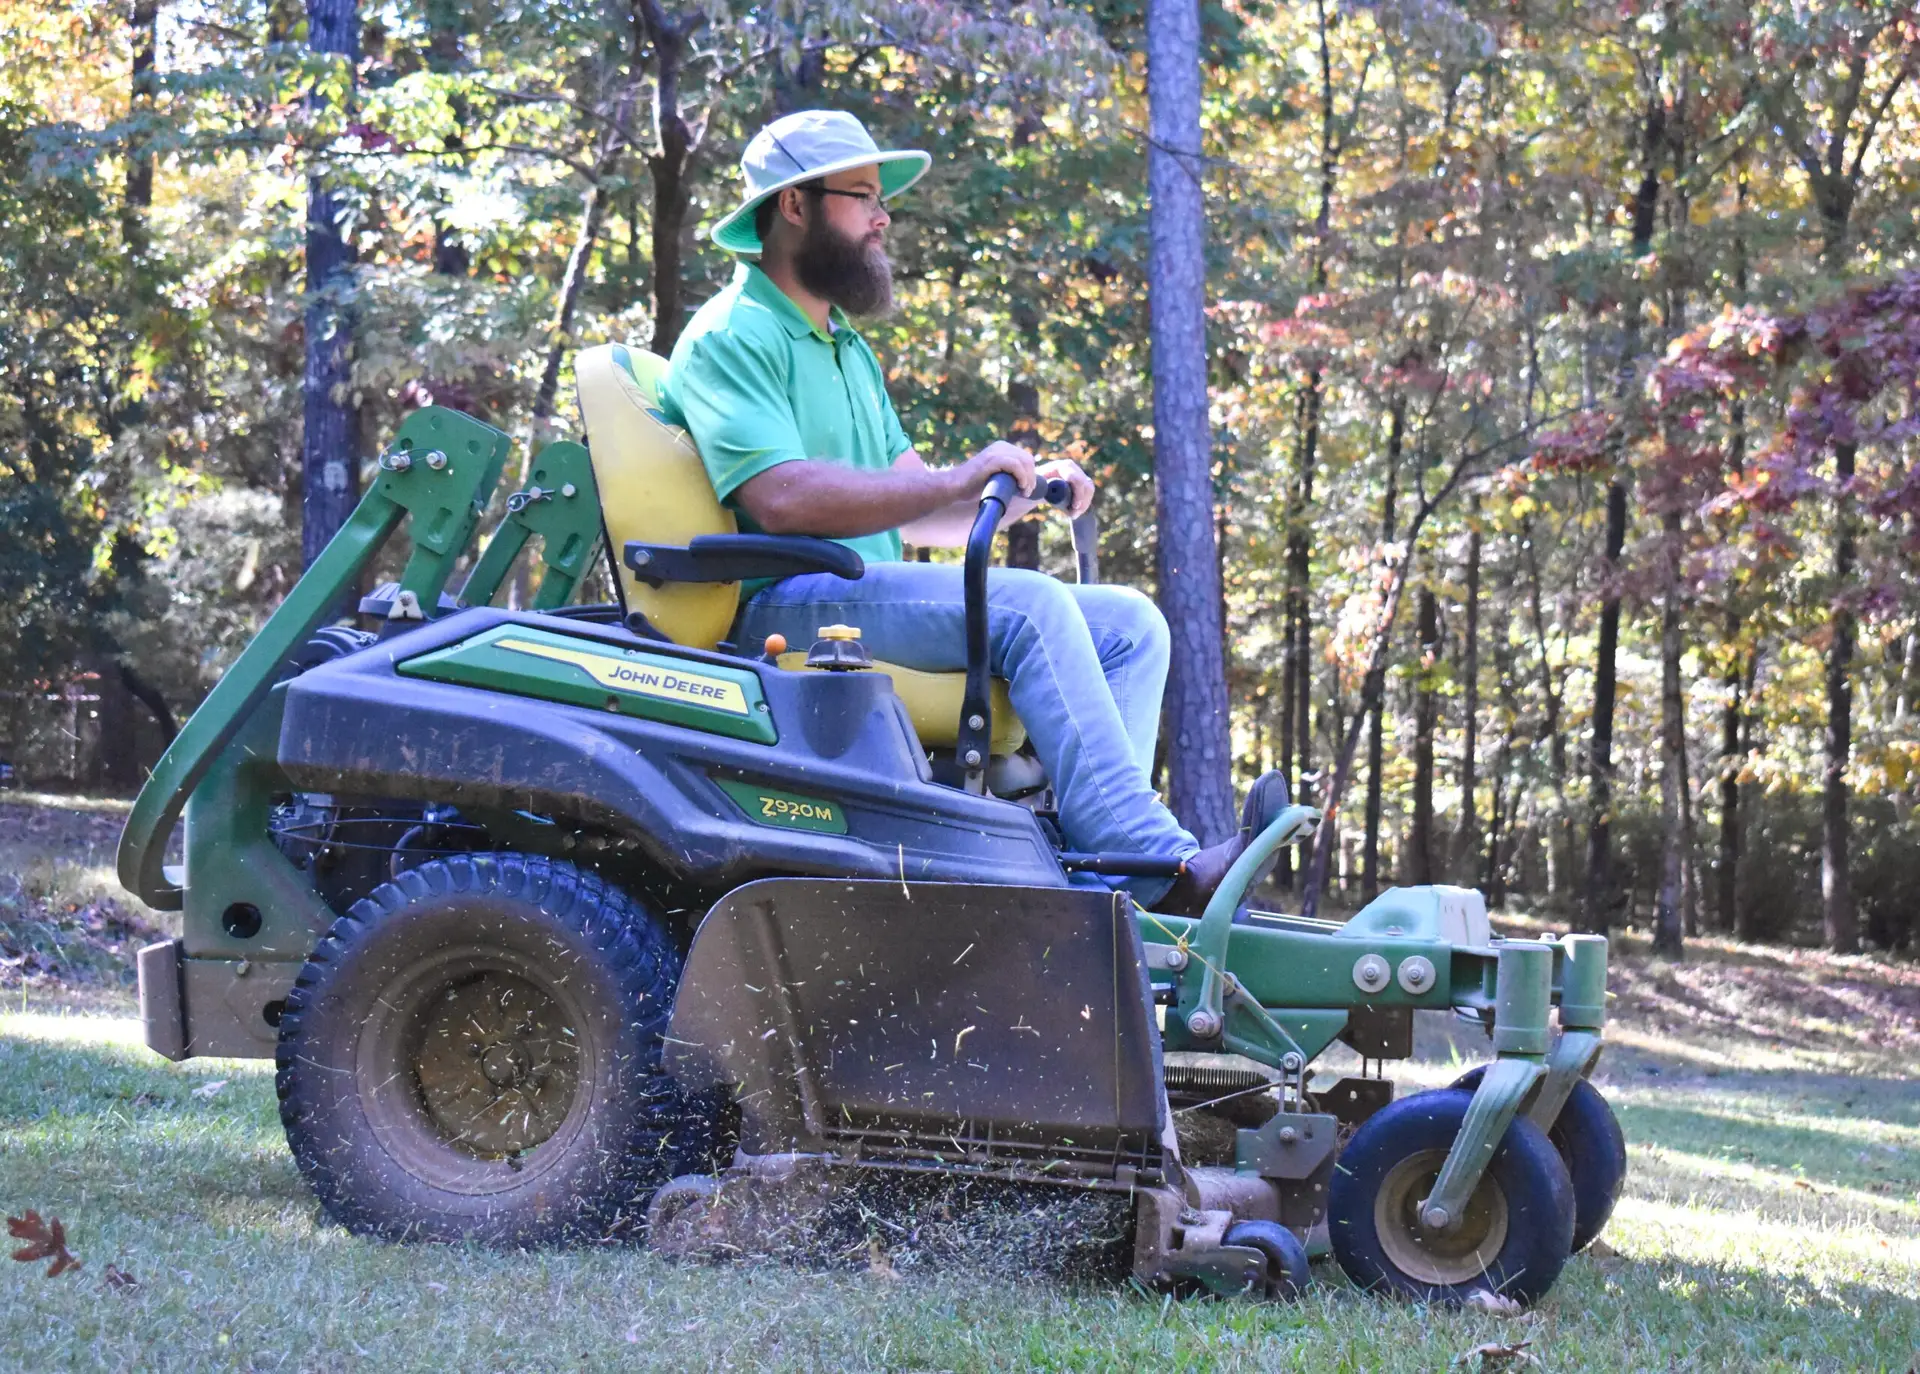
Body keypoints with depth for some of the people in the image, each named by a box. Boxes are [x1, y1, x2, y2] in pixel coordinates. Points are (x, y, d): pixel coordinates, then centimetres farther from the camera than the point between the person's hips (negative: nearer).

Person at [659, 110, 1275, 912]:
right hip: (783, 607, -10)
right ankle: (1156, 868, -33)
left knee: (1129, 625, -3)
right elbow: (781, 499, -21)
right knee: (1028, 607, -29)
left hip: (870, 594, 10)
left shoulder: (847, 349, 27)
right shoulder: (730, 338, -5)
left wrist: (1024, 493, 3)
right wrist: (957, 480, -21)